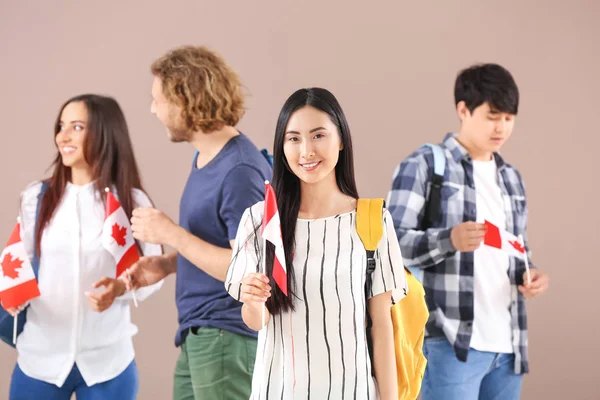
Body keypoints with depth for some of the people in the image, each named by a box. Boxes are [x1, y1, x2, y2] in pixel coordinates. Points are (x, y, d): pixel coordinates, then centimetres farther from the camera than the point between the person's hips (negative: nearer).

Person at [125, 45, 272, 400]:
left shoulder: (240, 171, -21)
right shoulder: (205, 158, 10)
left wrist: (171, 234, -20)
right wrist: (167, 264, 5)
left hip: (227, 339, -9)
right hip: (199, 335, 9)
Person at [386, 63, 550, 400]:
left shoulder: (511, 177, 19)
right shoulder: (425, 165, -3)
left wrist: (527, 275, 3)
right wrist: (450, 240, -25)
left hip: (506, 344, 7)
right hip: (451, 342, -7)